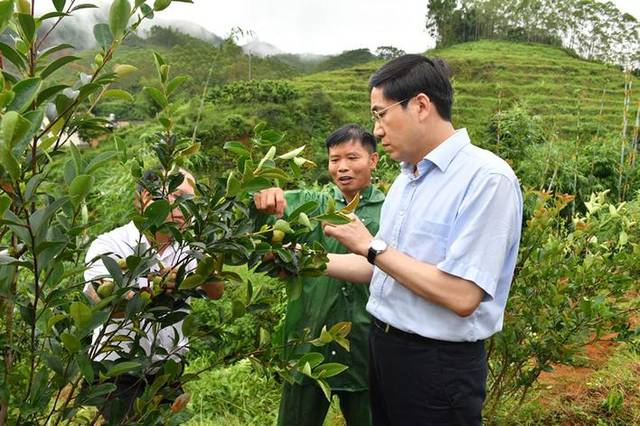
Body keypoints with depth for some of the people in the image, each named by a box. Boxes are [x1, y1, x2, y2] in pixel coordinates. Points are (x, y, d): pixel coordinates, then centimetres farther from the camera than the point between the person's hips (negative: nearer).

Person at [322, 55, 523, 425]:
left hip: (439, 364, -7)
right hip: (383, 346, 8)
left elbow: (461, 297, -26)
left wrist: (371, 246, -19)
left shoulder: (487, 179, -19)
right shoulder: (406, 178, 7)